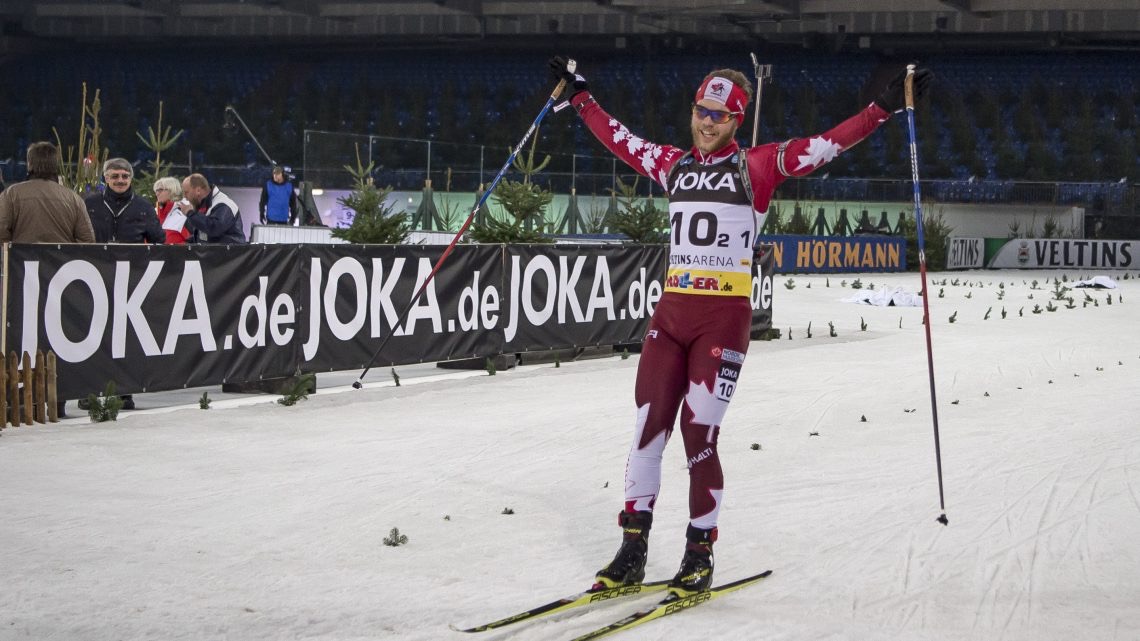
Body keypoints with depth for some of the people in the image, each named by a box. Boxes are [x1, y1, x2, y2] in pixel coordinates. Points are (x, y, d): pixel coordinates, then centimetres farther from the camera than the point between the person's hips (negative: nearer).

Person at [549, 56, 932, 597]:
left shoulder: (757, 166, 1)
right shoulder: (673, 164, 14)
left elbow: (826, 145, -7)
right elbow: (617, 138, 26)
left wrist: (886, 106, -15)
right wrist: (579, 94, 32)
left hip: (723, 318, -5)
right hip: (671, 313, 5)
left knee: (698, 436, -6)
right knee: (648, 430, 3)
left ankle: (699, 555, 7)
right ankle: (632, 552, 11)